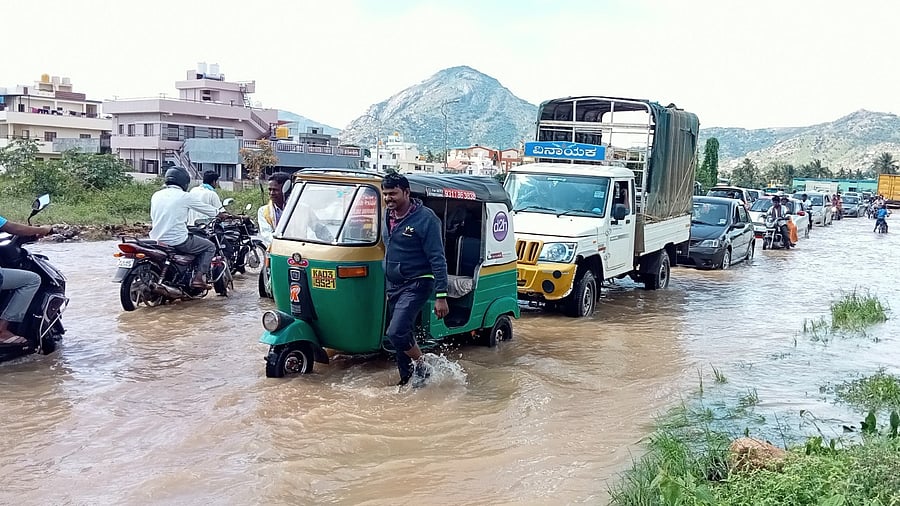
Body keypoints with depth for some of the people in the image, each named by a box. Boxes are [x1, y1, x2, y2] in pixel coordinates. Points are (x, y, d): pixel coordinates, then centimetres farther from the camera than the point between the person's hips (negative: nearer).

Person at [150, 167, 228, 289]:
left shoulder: (156, 195, 10)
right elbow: (207, 209, 7)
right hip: (178, 241, -7)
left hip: (157, 241, 7)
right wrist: (222, 215, 26)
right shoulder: (186, 196, -6)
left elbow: (153, 217, 20)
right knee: (210, 247, 10)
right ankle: (199, 277, -6)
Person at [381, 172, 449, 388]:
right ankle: (406, 379, 26)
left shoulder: (425, 218, -16)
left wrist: (441, 296, -20)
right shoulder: (387, 215, 5)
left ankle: (421, 366, 5)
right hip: (393, 285, 7)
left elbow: (438, 259, -16)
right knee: (401, 334, 13)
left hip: (417, 284, -7)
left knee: (396, 332, -18)